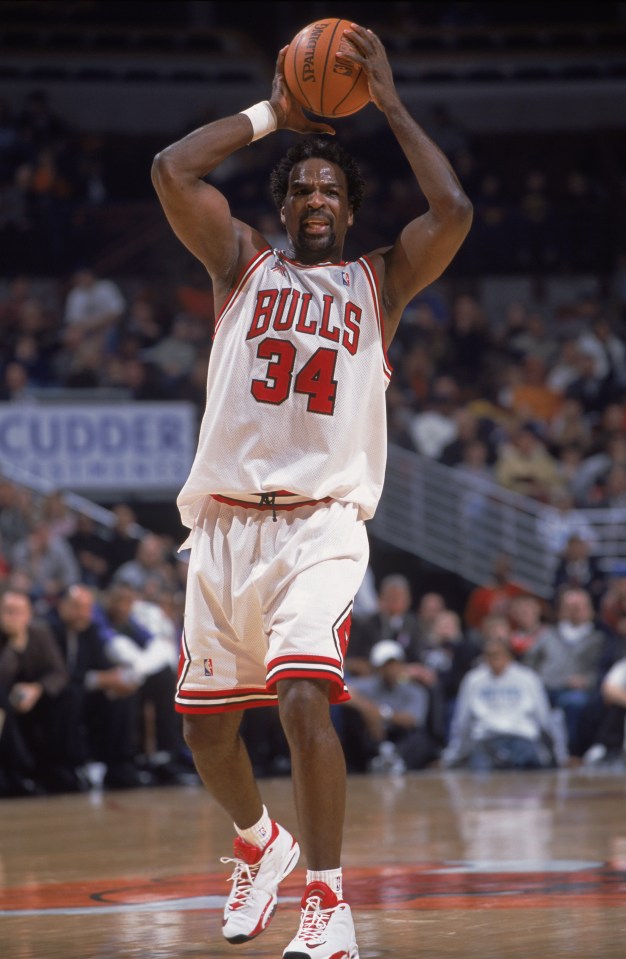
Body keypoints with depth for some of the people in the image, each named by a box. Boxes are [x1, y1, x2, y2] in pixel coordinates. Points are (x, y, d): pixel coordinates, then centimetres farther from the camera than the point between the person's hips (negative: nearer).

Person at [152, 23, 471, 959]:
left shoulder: (379, 281, 12)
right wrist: (271, 113, 7)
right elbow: (171, 170, 0)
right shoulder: (243, 261, 14)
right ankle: (261, 843, 39)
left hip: (322, 522, -3)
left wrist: (389, 104, 2)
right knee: (206, 725, 8)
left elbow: (454, 211, -5)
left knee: (304, 699, -23)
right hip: (226, 521, 3)